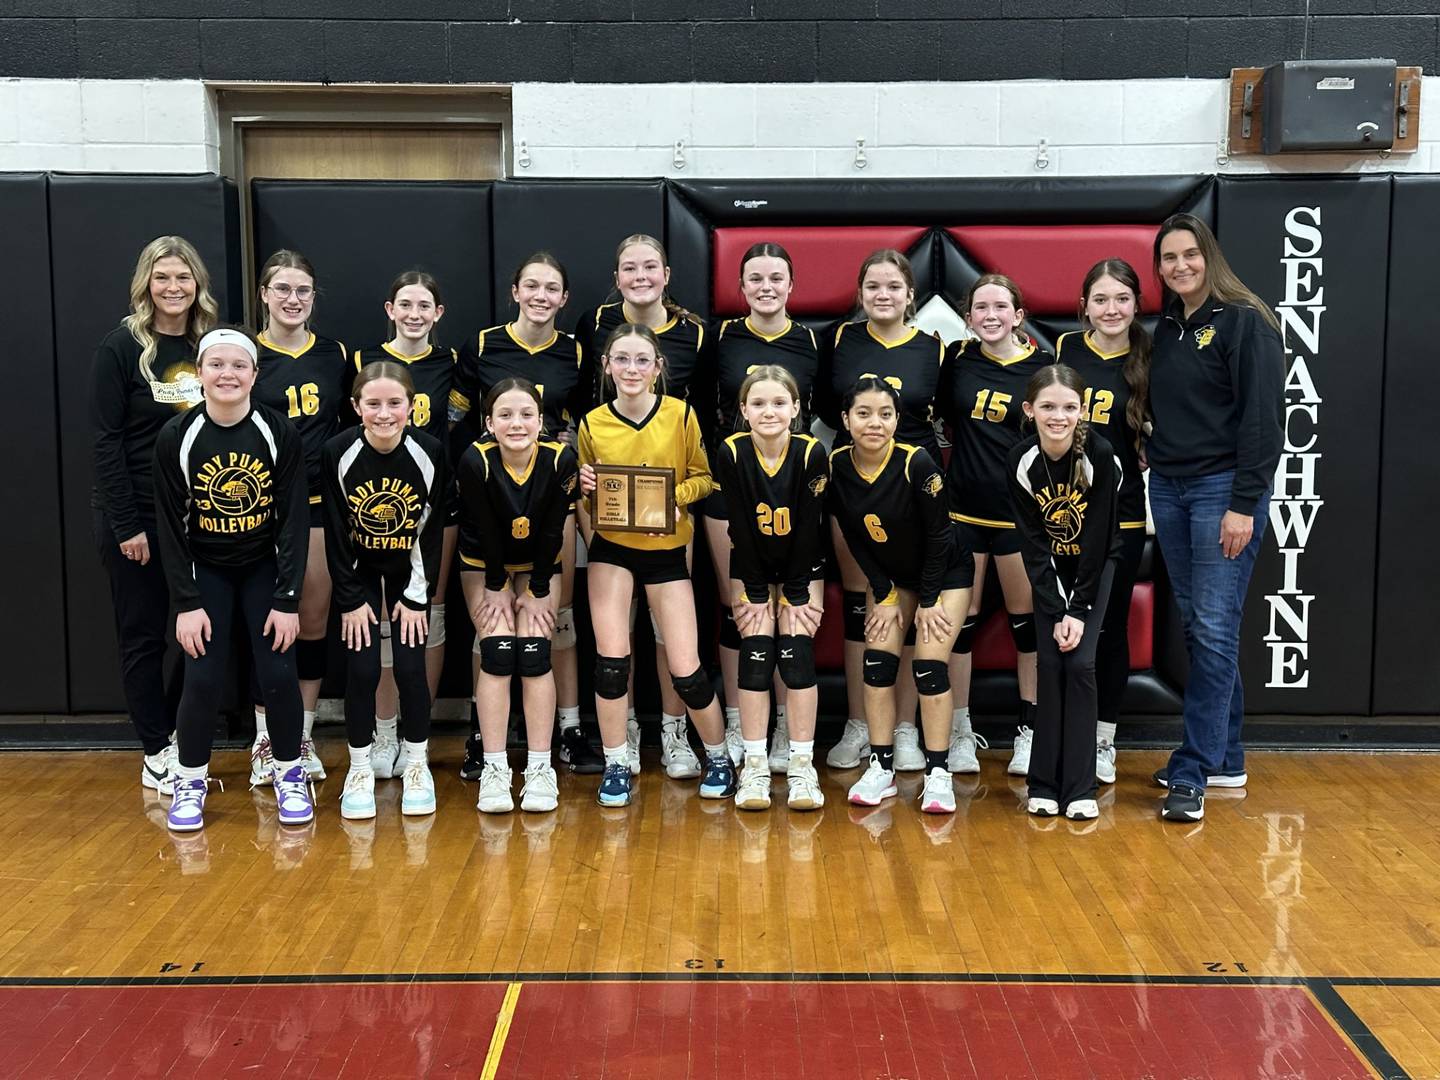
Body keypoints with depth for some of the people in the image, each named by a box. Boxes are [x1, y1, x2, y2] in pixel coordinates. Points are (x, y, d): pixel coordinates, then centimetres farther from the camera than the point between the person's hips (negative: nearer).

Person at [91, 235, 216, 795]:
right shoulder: (121, 346, -7)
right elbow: (105, 440, -10)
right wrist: (126, 525, -14)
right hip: (135, 516, -4)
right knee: (143, 636, 5)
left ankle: (176, 738, 24)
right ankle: (156, 754, 15)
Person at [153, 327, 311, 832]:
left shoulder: (281, 433, -15)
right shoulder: (176, 437, -14)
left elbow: (295, 520, -11)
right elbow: (171, 527, -8)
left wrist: (287, 600, -13)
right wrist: (186, 603, -11)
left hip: (265, 568, 0)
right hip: (205, 572, 0)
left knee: (279, 674, -6)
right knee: (203, 679, -7)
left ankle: (290, 775, 14)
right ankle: (190, 781, 13)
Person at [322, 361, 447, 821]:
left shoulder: (430, 452, -20)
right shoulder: (338, 453, -21)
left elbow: (433, 532, -10)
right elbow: (335, 534, -12)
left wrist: (417, 596, -10)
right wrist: (350, 600, -11)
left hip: (409, 572, 0)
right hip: (358, 571, 0)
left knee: (410, 666, -4)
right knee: (361, 668, -5)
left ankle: (417, 765, 15)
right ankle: (360, 769, 13)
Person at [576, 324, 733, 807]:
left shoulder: (681, 414, -8)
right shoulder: (592, 424, -3)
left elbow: (703, 477, 1)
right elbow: (584, 495, 9)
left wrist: (675, 496, -18)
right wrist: (585, 486, -13)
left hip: (666, 549, -1)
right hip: (611, 547, 1)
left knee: (686, 668, -2)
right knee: (611, 658, -6)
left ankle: (719, 757, 22)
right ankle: (616, 765, 12)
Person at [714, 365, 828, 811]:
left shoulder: (812, 453, -19)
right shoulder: (731, 453, -19)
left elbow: (808, 528, -15)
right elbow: (739, 526, -15)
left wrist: (797, 594, -14)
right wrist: (756, 594, -13)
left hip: (802, 569, 0)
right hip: (751, 570, 0)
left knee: (798, 657, -7)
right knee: (755, 658, -6)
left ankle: (801, 766, 1)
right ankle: (755, 766, 1)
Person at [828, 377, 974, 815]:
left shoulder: (917, 463, -29)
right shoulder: (836, 466, -17)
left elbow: (939, 535, -20)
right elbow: (854, 539, -6)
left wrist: (928, 601, -14)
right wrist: (884, 595, -7)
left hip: (945, 571, -4)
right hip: (889, 574, 4)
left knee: (930, 667, -10)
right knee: (878, 662, -3)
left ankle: (938, 774, 0)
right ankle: (881, 768, 7)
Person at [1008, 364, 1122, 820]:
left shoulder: (1099, 454, -24)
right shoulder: (1020, 461, -18)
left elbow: (1096, 539, -20)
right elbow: (1032, 544, -13)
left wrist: (1078, 611, -19)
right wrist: (1055, 612, -17)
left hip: (1095, 567, -2)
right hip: (1049, 572, 2)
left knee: (1080, 662, -12)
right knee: (1049, 664, -7)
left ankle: (1080, 788, -4)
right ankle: (1044, 784, 3)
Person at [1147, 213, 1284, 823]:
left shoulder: (1244, 322, -7)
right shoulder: (1167, 329, 14)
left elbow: (1263, 418, -13)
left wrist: (1244, 504, -17)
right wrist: (1153, 454, 6)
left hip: (1223, 488, -7)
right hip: (1168, 488, 7)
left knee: (1214, 629, -8)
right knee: (1195, 627, 10)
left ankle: (1192, 773, -5)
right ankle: (1225, 759, 20)